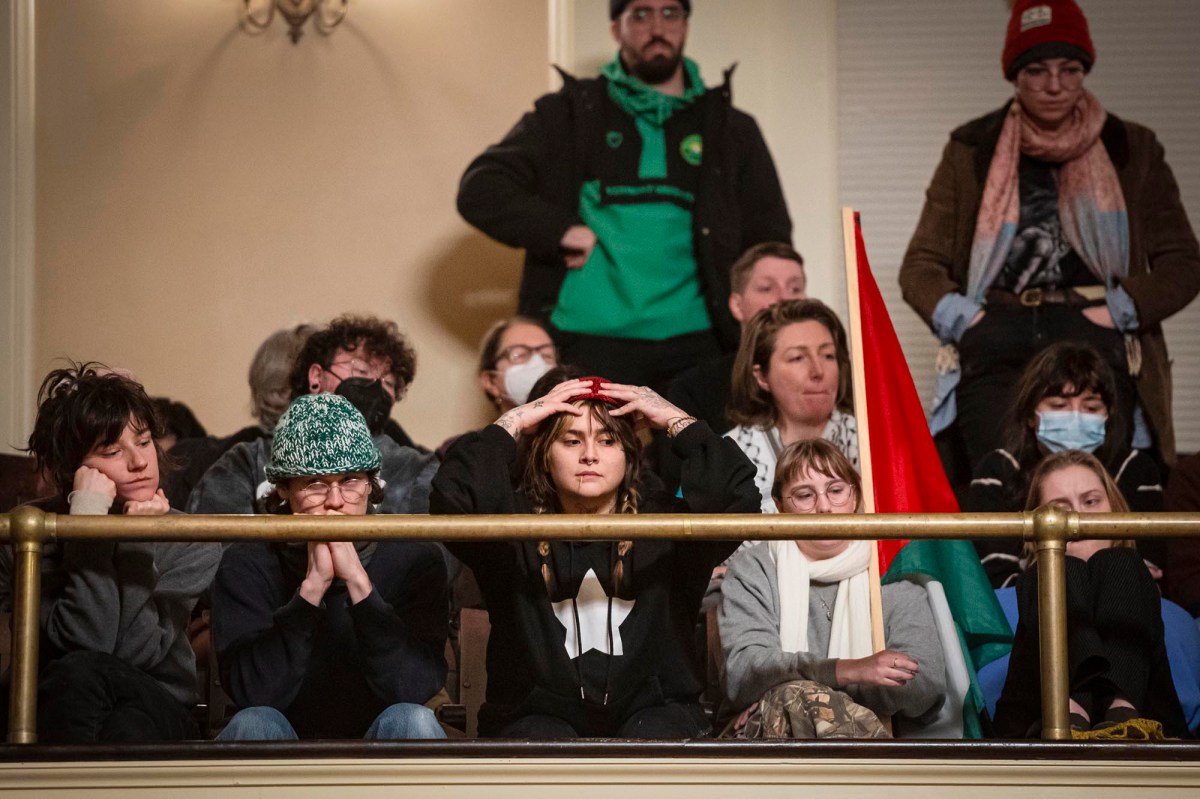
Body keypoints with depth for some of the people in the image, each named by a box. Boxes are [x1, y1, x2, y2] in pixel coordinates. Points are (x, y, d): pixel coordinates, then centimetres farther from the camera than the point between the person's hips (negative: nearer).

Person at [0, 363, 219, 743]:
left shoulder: (189, 543, -1)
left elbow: (134, 656, -14)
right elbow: (82, 645, -18)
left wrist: (138, 543, -17)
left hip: (155, 710, 0)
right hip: (47, 709, 0)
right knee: (78, 671, -35)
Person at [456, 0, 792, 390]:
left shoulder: (732, 130, 18)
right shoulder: (567, 114, 13)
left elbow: (771, 248, 19)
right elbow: (479, 189, 7)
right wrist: (559, 230, -10)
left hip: (693, 348, 1)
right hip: (587, 347, -1)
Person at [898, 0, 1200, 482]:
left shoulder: (1132, 150, 18)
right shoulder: (973, 151, 18)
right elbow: (920, 266, 17)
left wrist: (1119, 310, -2)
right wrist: (961, 317, -2)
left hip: (1096, 340, 0)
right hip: (995, 347, 0)